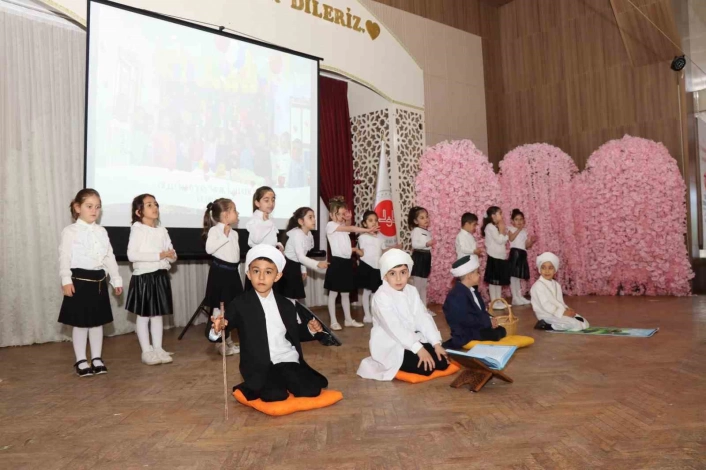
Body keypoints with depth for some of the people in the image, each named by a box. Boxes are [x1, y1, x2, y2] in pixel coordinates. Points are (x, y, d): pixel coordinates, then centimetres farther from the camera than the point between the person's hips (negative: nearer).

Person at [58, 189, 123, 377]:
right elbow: (64, 257, -12)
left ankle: (97, 359, 21)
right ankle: (81, 361, 15)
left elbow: (109, 257, 11)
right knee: (80, 323, 4)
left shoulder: (101, 231, 9)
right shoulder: (70, 231, -6)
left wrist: (116, 279, 11)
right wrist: (66, 280, -20)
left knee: (97, 321, 11)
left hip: (98, 280, 5)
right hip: (80, 279, -5)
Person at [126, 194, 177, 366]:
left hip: (160, 276, 6)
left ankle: (158, 349, 19)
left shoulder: (162, 231, 10)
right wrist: (158, 255, -21)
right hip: (143, 276, -6)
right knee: (143, 316, 3)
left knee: (158, 315, 11)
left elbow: (172, 255, 12)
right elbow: (132, 255, -20)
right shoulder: (137, 230, -8)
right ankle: (147, 351, 11)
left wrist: (170, 255, -13)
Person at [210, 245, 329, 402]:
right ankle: (258, 386, 6)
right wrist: (217, 330, -30)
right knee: (275, 395, -28)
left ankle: (283, 381, 12)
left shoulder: (286, 305, 11)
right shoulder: (239, 304, -1)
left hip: (288, 361, 3)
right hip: (259, 366, -3)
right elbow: (221, 331, -6)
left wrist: (309, 329, 1)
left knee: (311, 389, -16)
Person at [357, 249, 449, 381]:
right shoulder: (381, 297, -19)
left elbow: (423, 318, 0)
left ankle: (402, 363, 12)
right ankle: (394, 366, 2)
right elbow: (394, 327, -26)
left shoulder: (412, 291, 4)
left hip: (412, 340, 8)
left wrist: (437, 343, -10)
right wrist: (418, 349, -29)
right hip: (390, 346, -7)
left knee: (442, 362, -2)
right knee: (426, 367, -21)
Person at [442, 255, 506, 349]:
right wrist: (488, 321, -20)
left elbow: (480, 311, 15)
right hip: (465, 333, -10)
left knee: (501, 330, 3)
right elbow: (465, 319, -27)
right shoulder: (457, 296, -21)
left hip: (477, 327, 10)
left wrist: (489, 318, -6)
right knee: (496, 334, -17)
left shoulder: (471, 290, 12)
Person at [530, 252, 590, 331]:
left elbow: (560, 302, 14)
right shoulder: (538, 286, -15)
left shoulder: (556, 285, 14)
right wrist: (562, 312, -21)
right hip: (547, 315, -9)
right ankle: (546, 325, -11)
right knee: (575, 324, -20)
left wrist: (567, 310, -6)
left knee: (584, 323, 4)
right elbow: (545, 305, -21)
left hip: (557, 312, 9)